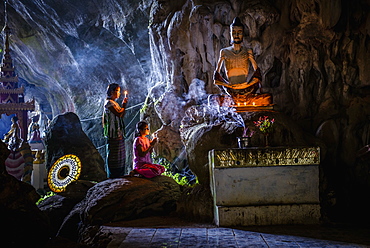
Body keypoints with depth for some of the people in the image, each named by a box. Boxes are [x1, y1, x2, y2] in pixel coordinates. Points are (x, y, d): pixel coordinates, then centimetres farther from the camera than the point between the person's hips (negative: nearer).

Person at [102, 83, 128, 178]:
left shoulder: (114, 103, 19)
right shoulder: (109, 103, -10)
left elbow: (122, 116, 15)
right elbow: (119, 114, -17)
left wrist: (124, 105, 6)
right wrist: (124, 105, -3)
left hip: (119, 133, 10)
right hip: (113, 133, -10)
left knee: (120, 155, 11)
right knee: (113, 155, -6)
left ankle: (119, 176, 18)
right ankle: (113, 176, -1)